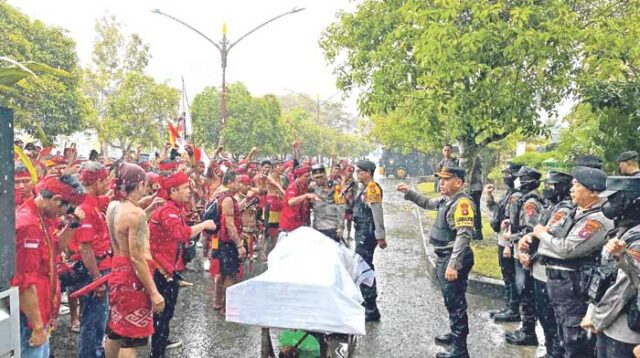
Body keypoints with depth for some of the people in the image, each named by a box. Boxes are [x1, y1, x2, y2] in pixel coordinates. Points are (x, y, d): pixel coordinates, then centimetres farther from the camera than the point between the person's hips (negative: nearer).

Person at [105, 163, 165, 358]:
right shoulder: (136, 214, -22)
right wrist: (154, 292, -21)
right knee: (131, 338, 1)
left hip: (118, 271, 9)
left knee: (115, 331, 21)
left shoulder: (112, 207, 4)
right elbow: (137, 258, -24)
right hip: (133, 276, -9)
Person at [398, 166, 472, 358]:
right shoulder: (447, 199, 10)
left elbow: (463, 236, -27)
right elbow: (428, 203, 31)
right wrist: (408, 192, 22)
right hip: (444, 257, 10)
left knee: (455, 302, -1)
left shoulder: (462, 202, -20)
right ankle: (455, 334, 40)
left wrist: (453, 265, -31)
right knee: (450, 300, 22)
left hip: (453, 259, -10)